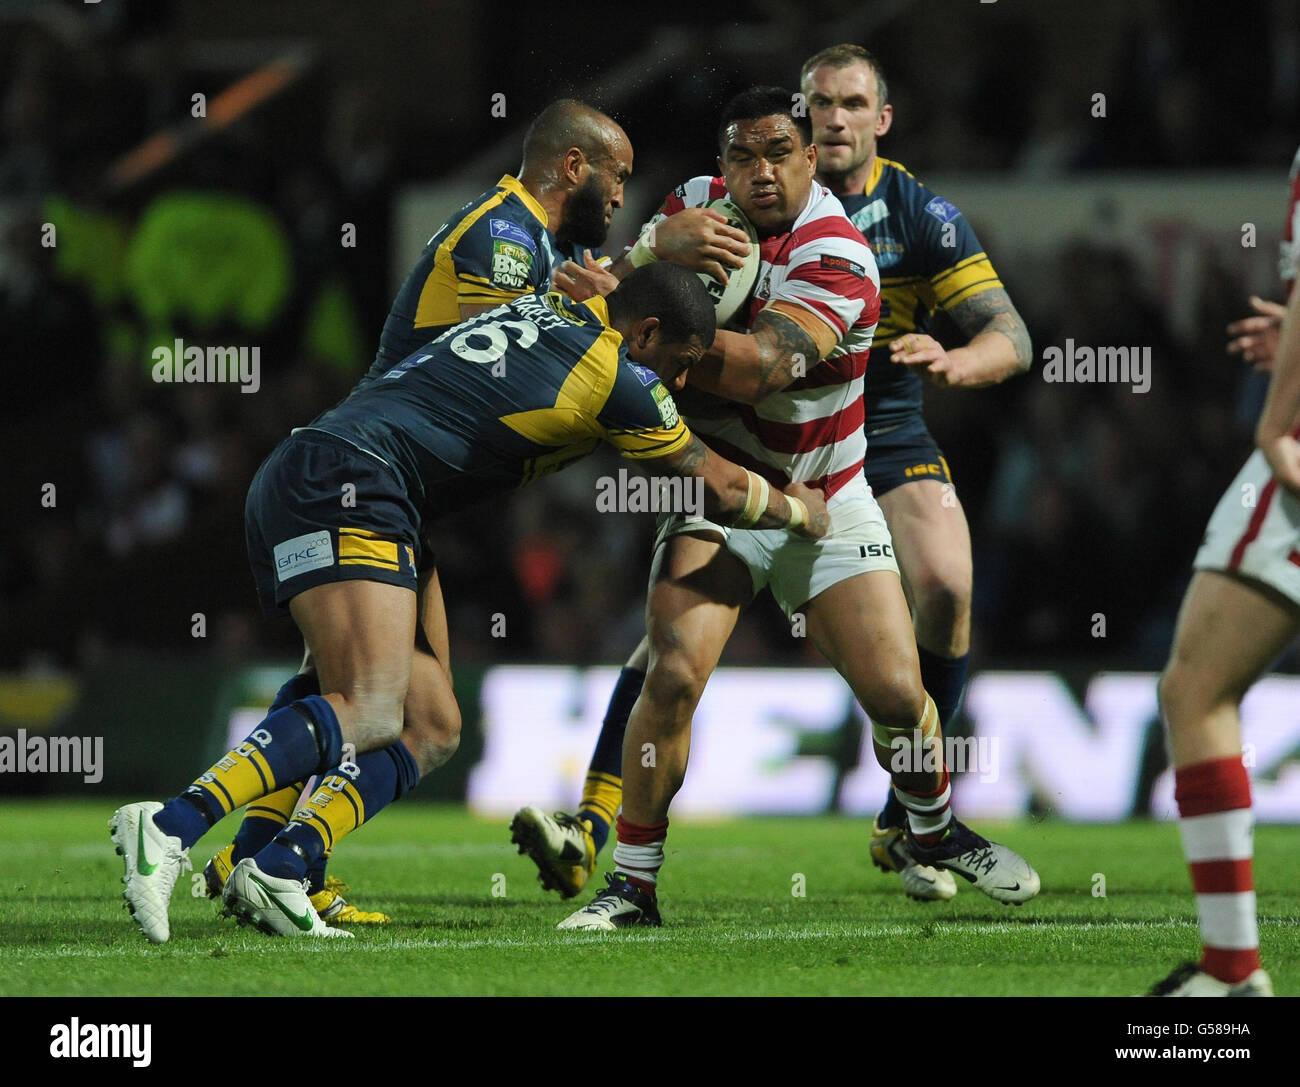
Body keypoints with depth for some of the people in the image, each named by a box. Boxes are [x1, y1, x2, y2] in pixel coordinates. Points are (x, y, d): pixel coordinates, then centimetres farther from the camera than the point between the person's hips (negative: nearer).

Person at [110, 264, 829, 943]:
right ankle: (171, 828, -40)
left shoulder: (547, 310, 22)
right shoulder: (616, 375, -1)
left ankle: (276, 872, -11)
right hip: (346, 483, -10)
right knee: (369, 714, -24)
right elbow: (718, 490, 13)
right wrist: (799, 511, 31)